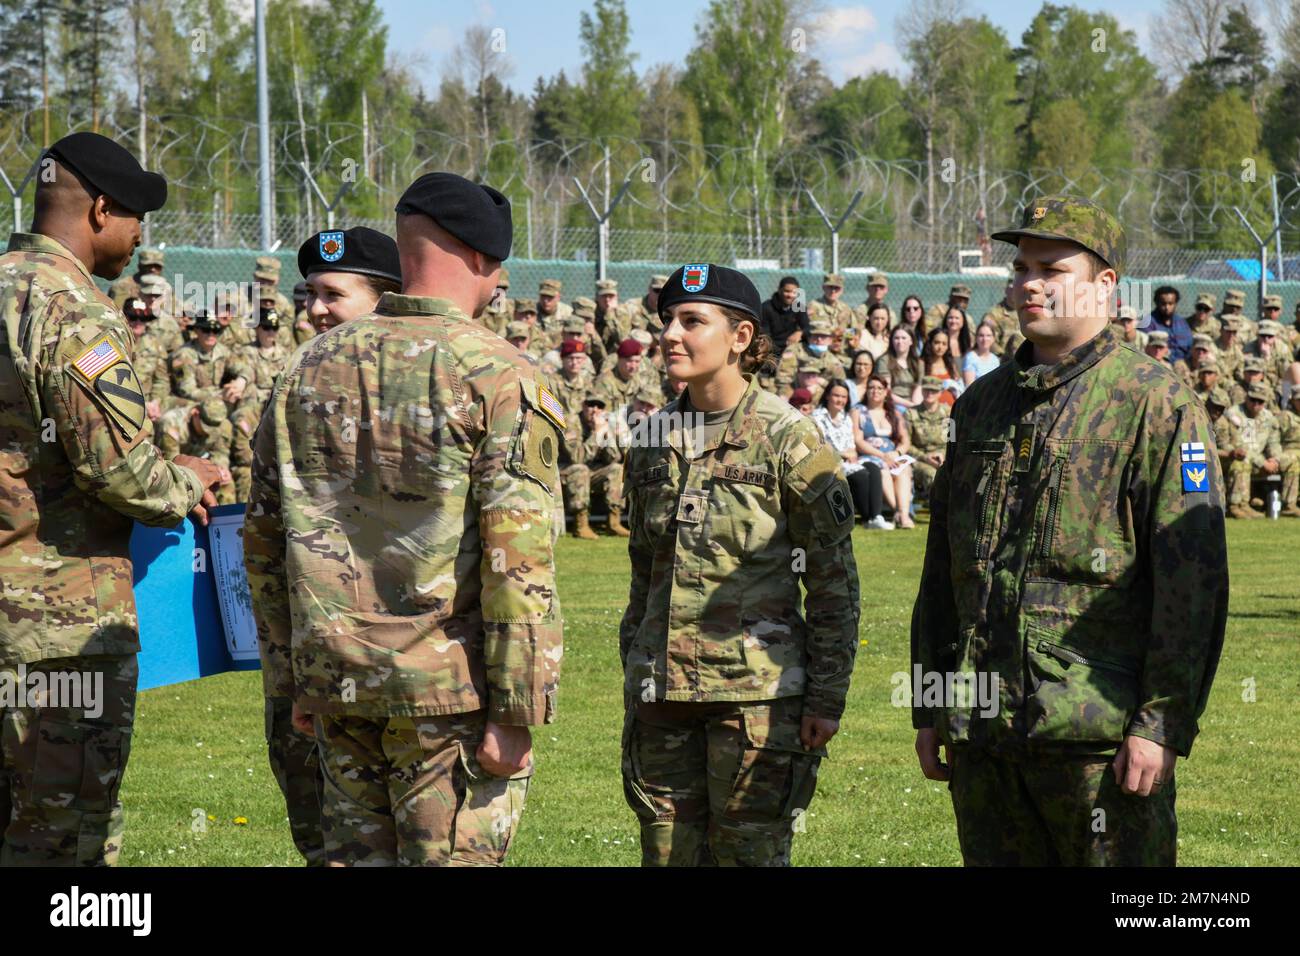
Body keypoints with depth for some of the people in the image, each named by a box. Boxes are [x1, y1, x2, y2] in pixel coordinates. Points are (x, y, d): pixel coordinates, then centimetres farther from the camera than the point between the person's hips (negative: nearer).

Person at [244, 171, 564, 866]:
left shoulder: (310, 367, 8)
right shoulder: (497, 376, -10)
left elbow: (264, 540, 13)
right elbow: (518, 560, -15)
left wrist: (292, 680, 19)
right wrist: (517, 712, -12)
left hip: (335, 683, 5)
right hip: (450, 690, -5)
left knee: (355, 851, 13)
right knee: (452, 856, 1)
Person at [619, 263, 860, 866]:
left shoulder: (789, 441, -6)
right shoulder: (654, 439, 10)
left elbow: (834, 583, -5)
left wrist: (827, 697, -8)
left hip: (757, 690, -5)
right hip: (663, 693, 5)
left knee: (752, 854, 0)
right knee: (667, 853, 7)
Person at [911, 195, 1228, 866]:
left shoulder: (1158, 402, -4)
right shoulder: (980, 404, 16)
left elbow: (1193, 580, -10)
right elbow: (941, 566, 21)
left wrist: (1162, 723, -15)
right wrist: (929, 708, 16)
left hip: (1098, 734, -6)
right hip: (980, 731, 6)